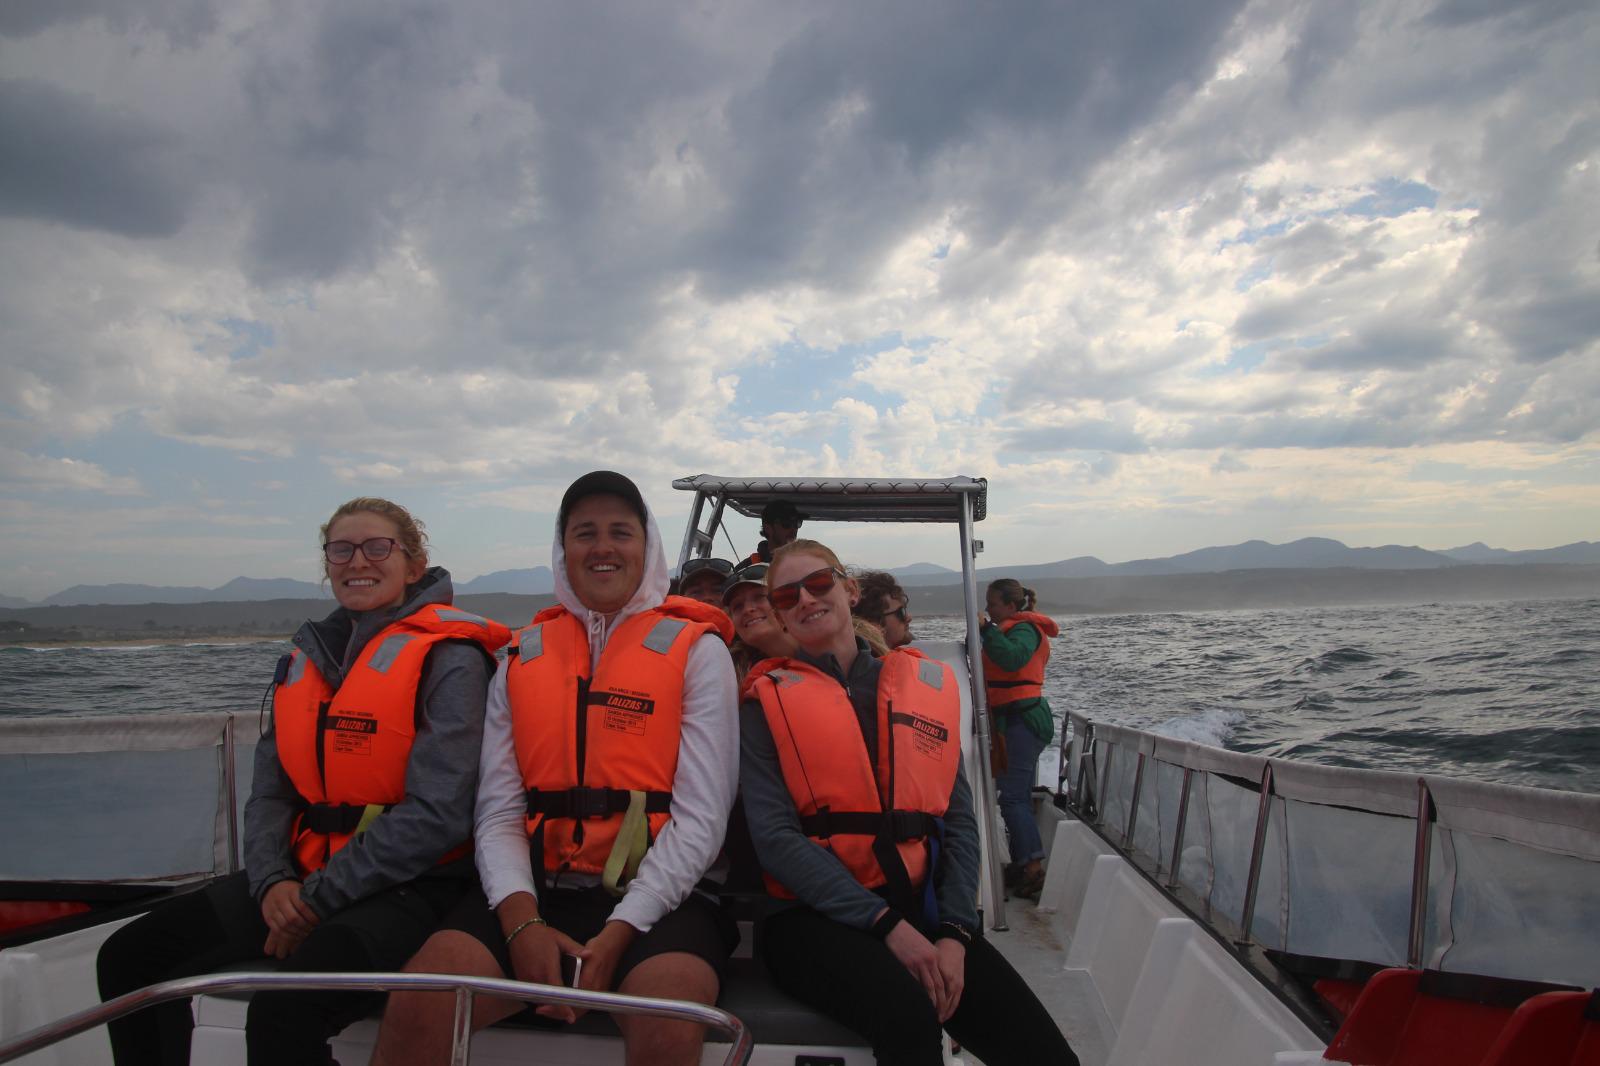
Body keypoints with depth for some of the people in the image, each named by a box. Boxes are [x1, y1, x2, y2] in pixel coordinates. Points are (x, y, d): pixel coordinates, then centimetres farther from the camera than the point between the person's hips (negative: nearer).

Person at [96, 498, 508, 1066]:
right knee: (130, 957, -2)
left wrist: (317, 899, -15)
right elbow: (269, 791, 11)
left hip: (409, 886, -7)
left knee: (284, 1008, -30)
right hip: (301, 876, 7)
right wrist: (272, 880, -9)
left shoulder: (448, 658, -10)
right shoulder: (306, 658, 13)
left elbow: (438, 815, -18)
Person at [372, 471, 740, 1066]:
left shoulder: (696, 651, 4)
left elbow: (700, 820, -4)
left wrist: (618, 934, -14)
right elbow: (498, 815, 7)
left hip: (658, 895, -3)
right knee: (418, 1006, -21)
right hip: (539, 890, 3)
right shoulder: (521, 659, 14)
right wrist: (521, 923, -12)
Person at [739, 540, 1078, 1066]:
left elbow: (959, 820, 7)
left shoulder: (926, 683, 11)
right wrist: (886, 924, -16)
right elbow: (775, 836, -8)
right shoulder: (769, 701, 3)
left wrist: (955, 933, -8)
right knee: (909, 1014, -33)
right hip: (818, 916, -3)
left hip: (922, 909, 3)